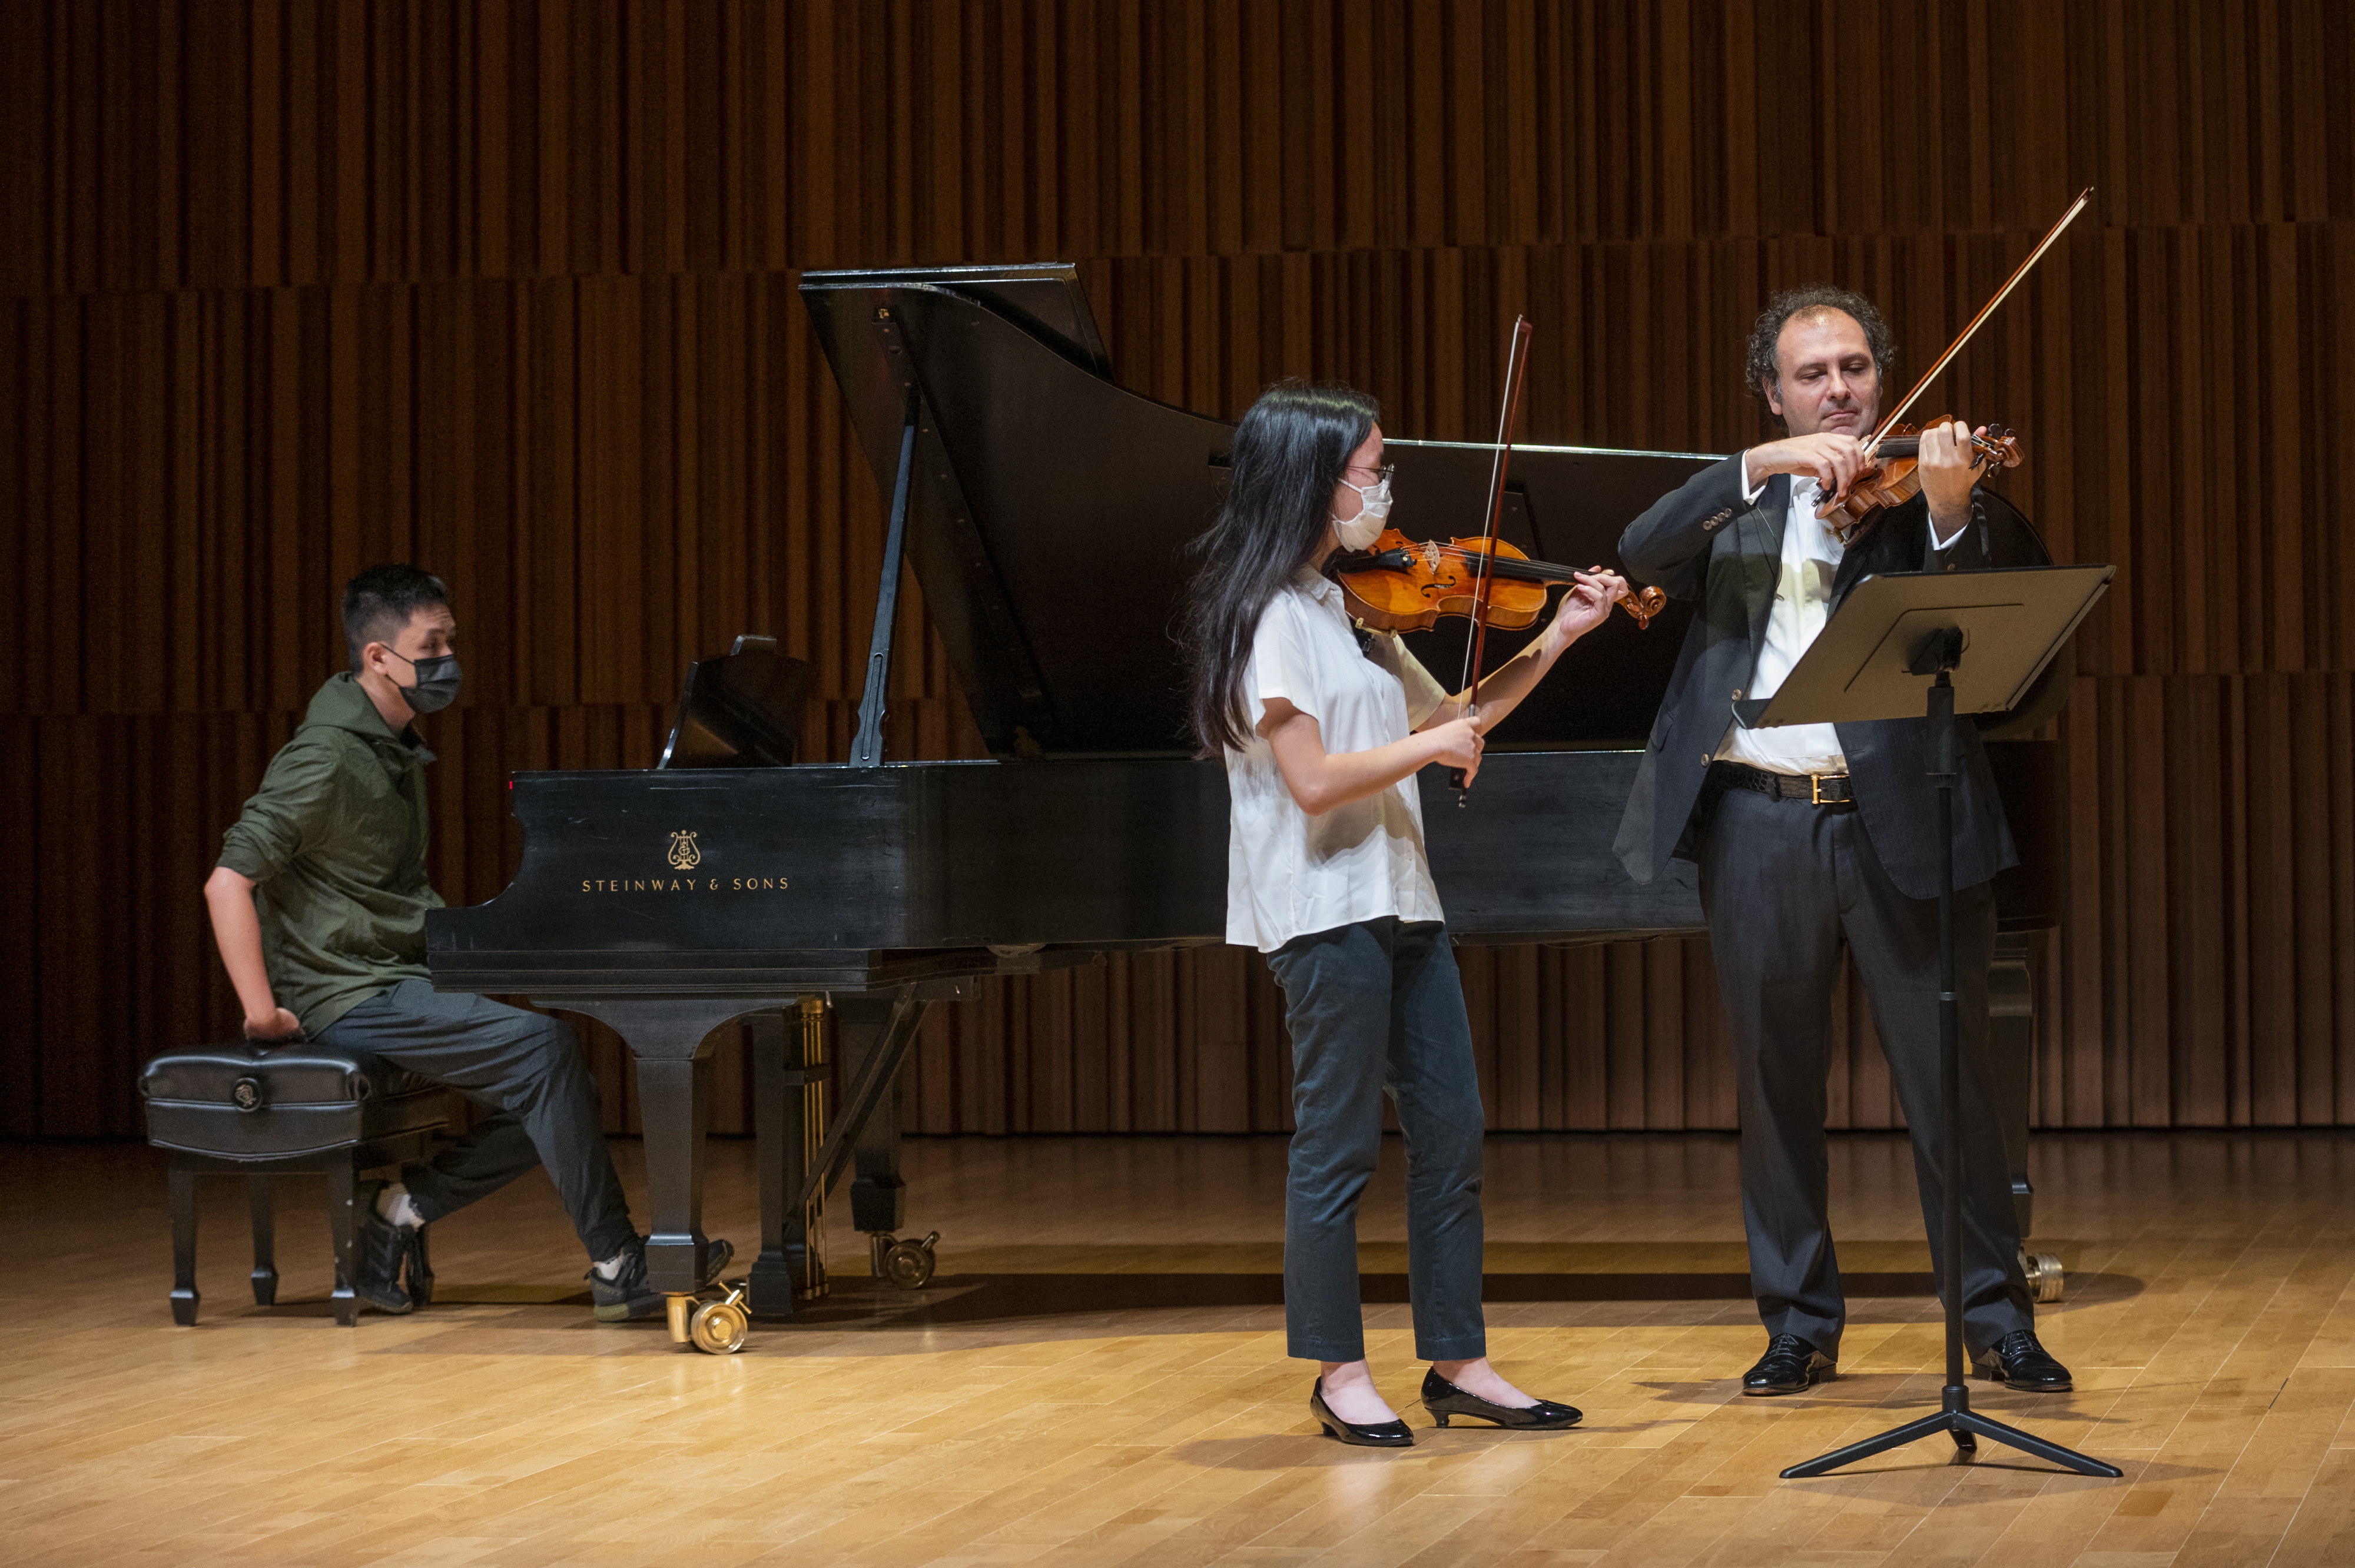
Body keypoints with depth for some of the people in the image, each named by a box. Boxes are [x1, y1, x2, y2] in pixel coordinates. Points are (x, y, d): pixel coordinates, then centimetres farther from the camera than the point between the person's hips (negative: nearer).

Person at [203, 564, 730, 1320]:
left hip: (400, 979, 10)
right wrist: (263, 1012, -21)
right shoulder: (329, 758, -16)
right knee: (541, 1046, -23)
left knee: (561, 1090, 0)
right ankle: (617, 1264, -18)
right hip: (349, 995, -10)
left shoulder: (396, 749, 14)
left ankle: (401, 1208, 3)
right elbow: (229, 881, -21)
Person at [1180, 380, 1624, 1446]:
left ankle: (1459, 1364, 16)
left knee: (1450, 1130, 9)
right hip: (1324, 909, -9)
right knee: (1341, 1145, -2)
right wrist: (1432, 745, -12)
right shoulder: (1271, 616, -12)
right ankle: (1339, 1374, 8)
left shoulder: (1355, 606, 15)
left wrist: (1556, 639, 15)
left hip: (1398, 898, 9)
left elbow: (1447, 716, 21)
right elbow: (1313, 781, -19)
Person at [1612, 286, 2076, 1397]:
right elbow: (1641, 556, -5)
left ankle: (1997, 1322, 11)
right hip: (1757, 817, 2)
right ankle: (1799, 1325, 19)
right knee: (1776, 1085, 8)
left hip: (1900, 818, -2)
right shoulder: (1741, 503, 14)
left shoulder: (1925, 495, 6)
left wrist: (1952, 513, -28)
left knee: (1950, 1078, 0)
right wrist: (1759, 468, -16)